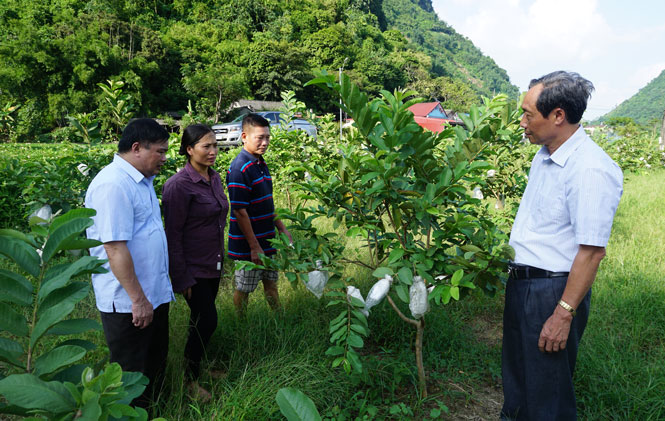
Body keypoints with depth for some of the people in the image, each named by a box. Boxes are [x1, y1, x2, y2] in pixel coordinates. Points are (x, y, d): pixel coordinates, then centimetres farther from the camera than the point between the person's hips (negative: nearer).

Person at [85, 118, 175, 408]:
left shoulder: (141, 180, 10)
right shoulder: (113, 185, -22)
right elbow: (115, 247, -26)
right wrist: (138, 299, -22)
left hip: (154, 294, 10)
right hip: (128, 304, -10)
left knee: (155, 364, 21)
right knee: (131, 375, 6)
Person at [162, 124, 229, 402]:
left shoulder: (215, 178, 5)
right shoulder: (179, 185, -19)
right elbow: (173, 234, -18)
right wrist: (181, 279, -17)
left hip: (213, 264, 7)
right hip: (193, 268, -7)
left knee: (202, 320, 18)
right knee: (207, 320, -3)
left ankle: (198, 365, 36)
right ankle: (190, 379, 17)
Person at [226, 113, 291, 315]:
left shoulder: (261, 164, 9)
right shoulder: (239, 169, -19)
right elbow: (239, 212, -21)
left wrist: (282, 229, 17)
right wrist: (254, 247, -19)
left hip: (267, 240, 8)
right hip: (247, 245, -8)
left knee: (271, 282, 19)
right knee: (243, 289, 8)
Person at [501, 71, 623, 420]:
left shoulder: (590, 169, -23)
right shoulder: (544, 156, 7)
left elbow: (592, 250, -24)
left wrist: (564, 315, -22)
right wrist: (514, 274, 16)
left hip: (553, 290, -9)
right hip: (521, 283, 9)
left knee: (547, 392, 8)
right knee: (515, 372, 25)